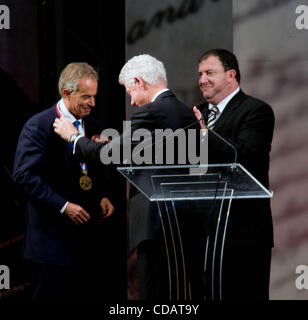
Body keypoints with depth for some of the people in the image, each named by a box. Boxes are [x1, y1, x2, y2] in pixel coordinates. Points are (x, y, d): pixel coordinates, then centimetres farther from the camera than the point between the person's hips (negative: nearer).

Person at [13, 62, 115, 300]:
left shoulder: (92, 126, 12)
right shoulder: (39, 126, -9)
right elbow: (25, 177, -17)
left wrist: (104, 197, 2)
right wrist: (63, 206, -21)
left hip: (91, 235, 7)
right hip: (54, 234, -6)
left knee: (93, 294, 7)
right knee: (53, 296, 0)